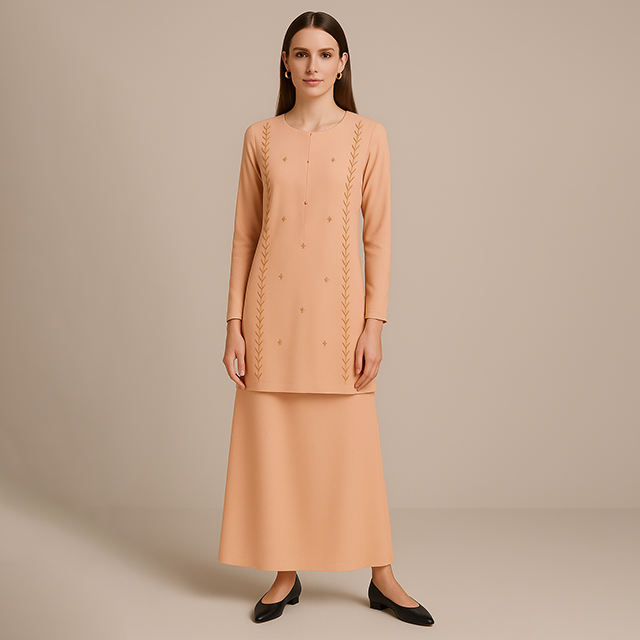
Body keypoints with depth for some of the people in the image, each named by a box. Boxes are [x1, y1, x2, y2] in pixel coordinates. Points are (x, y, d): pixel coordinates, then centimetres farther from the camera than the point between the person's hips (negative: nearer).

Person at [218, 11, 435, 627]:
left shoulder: (367, 136, 2)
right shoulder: (260, 137, 6)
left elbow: (378, 235, 1)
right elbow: (245, 235, 7)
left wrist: (375, 323, -6)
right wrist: (235, 323, 1)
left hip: (338, 303, -1)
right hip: (272, 305, 2)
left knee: (352, 444, 3)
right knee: (272, 443, 5)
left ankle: (382, 577, 19)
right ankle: (285, 575, 22)